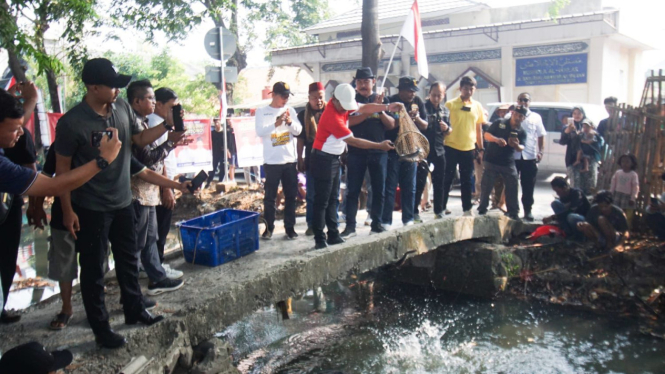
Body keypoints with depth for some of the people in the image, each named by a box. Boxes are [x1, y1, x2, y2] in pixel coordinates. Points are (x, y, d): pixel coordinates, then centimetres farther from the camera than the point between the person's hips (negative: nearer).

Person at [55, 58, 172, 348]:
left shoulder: (122, 108, -3)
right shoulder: (72, 123, -19)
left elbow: (139, 139, 11)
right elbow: (62, 168, -12)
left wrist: (167, 125, -5)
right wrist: (68, 211, -12)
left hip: (123, 202, 6)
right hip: (91, 208, -6)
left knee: (128, 260, 19)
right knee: (93, 269, 7)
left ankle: (134, 310, 38)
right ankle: (101, 328, 21)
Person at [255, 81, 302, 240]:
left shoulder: (290, 110, 9)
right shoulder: (262, 112, 0)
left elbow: (299, 130, 4)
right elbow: (259, 132, -12)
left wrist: (290, 122, -16)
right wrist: (276, 123, -25)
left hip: (290, 161, 3)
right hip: (272, 162, -3)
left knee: (291, 196, 6)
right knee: (270, 197, 3)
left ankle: (290, 227, 15)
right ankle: (269, 228, 15)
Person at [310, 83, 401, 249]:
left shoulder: (341, 104, 0)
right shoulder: (333, 118, -25)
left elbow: (364, 108, 2)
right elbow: (353, 141, -21)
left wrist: (387, 106, -10)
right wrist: (380, 146, -16)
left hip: (334, 158, 10)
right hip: (323, 159, -10)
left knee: (332, 199, 13)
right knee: (322, 201, -5)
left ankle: (333, 236, 20)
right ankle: (320, 240, 0)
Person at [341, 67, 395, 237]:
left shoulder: (382, 99, 9)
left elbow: (391, 125, 3)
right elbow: (348, 121, -14)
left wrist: (380, 110, -13)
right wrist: (371, 110, -20)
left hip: (379, 151, 3)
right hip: (356, 152, -2)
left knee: (379, 190, 7)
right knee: (353, 190, -1)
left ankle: (376, 223, 18)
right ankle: (350, 226, 4)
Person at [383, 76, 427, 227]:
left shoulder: (418, 102, 7)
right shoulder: (390, 101, -6)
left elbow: (425, 126, 7)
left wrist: (417, 118, -13)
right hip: (392, 150, -5)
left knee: (410, 187, 10)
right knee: (389, 187, -2)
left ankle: (408, 219, 20)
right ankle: (385, 221, 3)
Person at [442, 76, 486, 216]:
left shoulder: (477, 106, 6)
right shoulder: (450, 104, -4)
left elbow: (479, 128, 12)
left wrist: (481, 148, 11)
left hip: (469, 148, 3)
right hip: (451, 147, -3)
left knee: (466, 180, 11)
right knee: (447, 179, 3)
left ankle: (467, 209, 19)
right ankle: (442, 207, 12)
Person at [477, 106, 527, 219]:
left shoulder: (522, 132, 4)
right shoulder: (500, 123, -1)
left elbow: (521, 148, -6)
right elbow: (486, 134, -4)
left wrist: (516, 145, -30)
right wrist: (496, 139, -24)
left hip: (508, 163, 2)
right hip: (491, 161, -2)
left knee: (512, 188, 2)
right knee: (486, 186, 2)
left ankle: (513, 212, 13)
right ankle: (482, 209, 16)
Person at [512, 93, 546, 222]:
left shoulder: (536, 117, 10)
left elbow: (541, 136, 11)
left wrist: (541, 152, 0)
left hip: (530, 157, 1)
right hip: (513, 156, -1)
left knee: (528, 186, 5)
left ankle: (528, 211, 15)